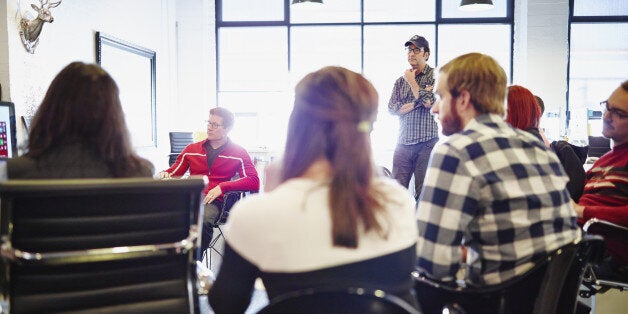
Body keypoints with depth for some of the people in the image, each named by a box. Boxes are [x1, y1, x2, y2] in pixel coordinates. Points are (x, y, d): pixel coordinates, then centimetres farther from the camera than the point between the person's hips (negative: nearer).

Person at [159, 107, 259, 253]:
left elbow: (254, 182, -2)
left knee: (203, 220, -39)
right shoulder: (191, 149, 23)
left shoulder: (239, 153, 10)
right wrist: (164, 175, -2)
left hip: (213, 202, -3)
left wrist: (221, 187, -13)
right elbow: (173, 174, 24)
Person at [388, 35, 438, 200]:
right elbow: (392, 108, 5)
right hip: (403, 143, 4)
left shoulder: (435, 75, 1)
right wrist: (418, 102, -7)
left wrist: (412, 81, -1)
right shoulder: (400, 81, 16)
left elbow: (429, 102, -15)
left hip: (426, 143, -4)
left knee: (423, 193, -1)